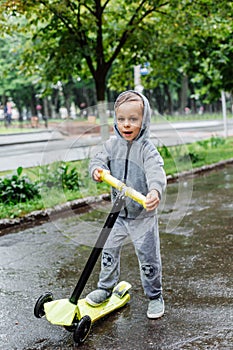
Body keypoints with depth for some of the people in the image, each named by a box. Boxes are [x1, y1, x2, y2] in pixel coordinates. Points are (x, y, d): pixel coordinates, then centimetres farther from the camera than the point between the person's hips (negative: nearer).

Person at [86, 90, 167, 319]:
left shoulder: (147, 149, -17)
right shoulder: (112, 144, -1)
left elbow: (156, 172, -30)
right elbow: (100, 159, -1)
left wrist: (155, 191, -51)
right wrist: (97, 169, -26)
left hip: (143, 215, -4)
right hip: (118, 212, 4)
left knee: (148, 257, 5)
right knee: (109, 250, 12)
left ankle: (154, 296, 24)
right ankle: (105, 287, 33)